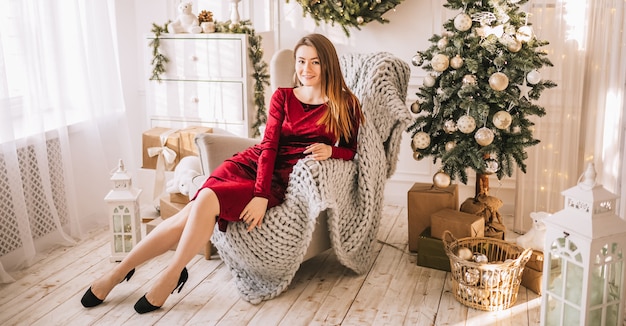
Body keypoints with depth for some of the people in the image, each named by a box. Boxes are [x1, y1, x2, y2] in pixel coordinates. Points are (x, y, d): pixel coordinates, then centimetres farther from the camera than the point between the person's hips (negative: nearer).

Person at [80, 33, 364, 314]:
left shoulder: (345, 105, 3)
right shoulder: (282, 97, 8)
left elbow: (351, 151, 11)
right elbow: (269, 146, -1)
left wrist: (331, 150, -14)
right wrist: (260, 194, -14)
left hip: (280, 180, -2)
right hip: (251, 163, 3)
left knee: (207, 199, -27)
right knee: (191, 214, -20)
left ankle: (170, 276, -9)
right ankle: (119, 271, -5)